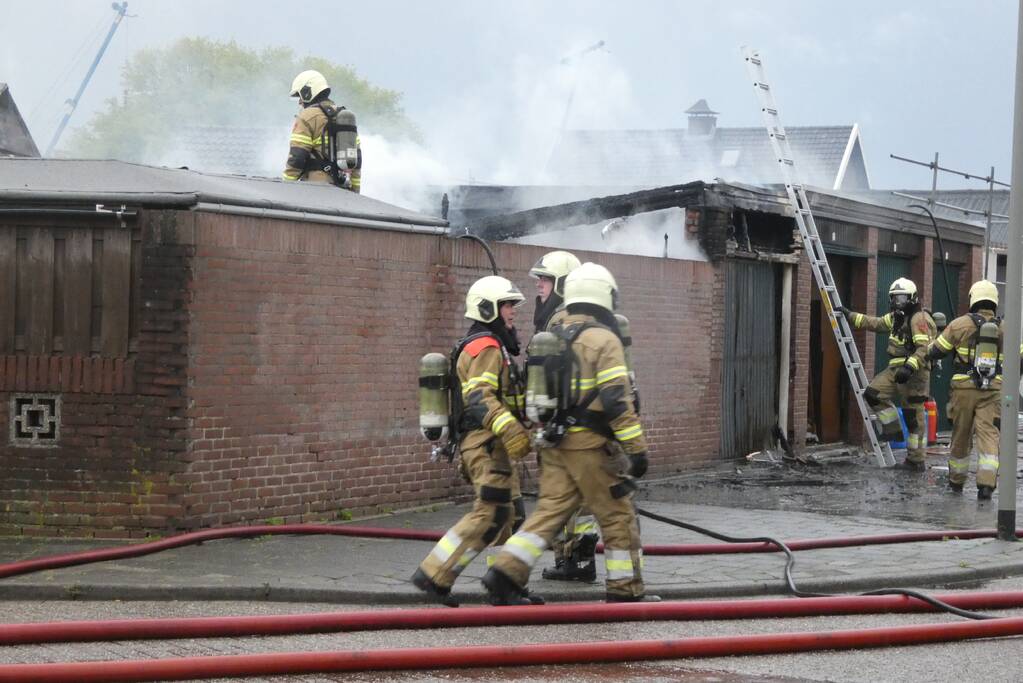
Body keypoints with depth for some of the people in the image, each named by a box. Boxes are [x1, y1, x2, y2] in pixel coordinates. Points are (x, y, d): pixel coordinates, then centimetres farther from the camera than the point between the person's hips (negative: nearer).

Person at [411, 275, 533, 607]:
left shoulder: (489, 347, 22)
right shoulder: (487, 347, -12)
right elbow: (479, 396, -25)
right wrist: (510, 429, -34)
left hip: (486, 445, 11)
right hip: (486, 443, -11)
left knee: (505, 516, 10)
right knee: (488, 515, -13)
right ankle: (434, 575, -14)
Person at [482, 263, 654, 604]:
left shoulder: (551, 338, 14)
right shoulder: (603, 339, -10)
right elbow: (616, 399, -17)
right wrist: (637, 448, -15)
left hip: (554, 444, 7)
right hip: (590, 445, -7)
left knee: (549, 511, 6)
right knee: (618, 516, 4)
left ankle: (506, 573, -7)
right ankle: (626, 592, 9)